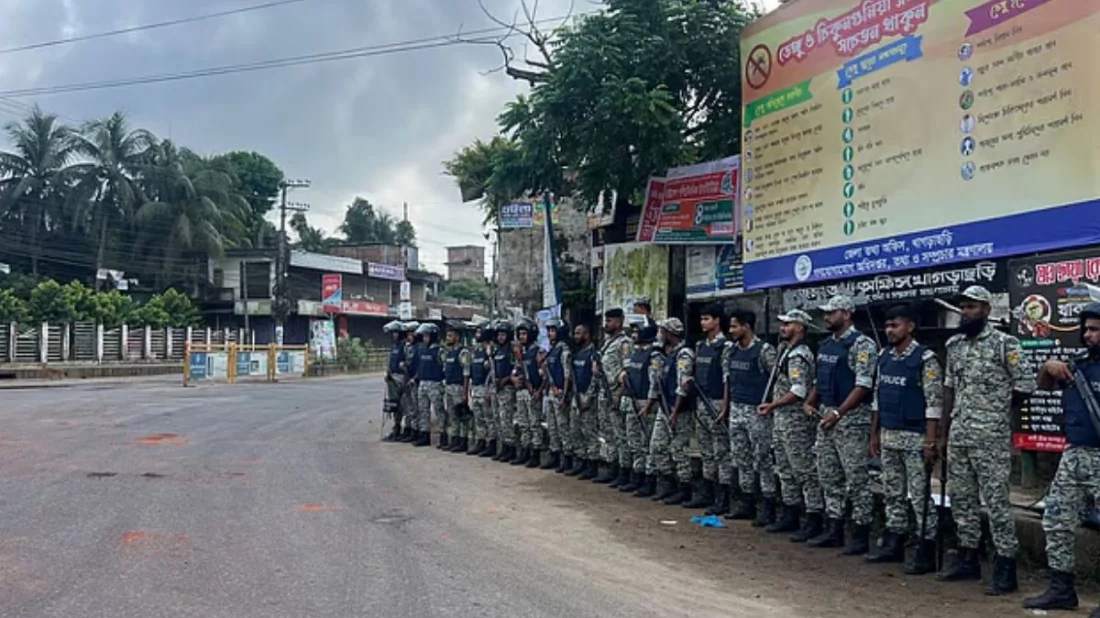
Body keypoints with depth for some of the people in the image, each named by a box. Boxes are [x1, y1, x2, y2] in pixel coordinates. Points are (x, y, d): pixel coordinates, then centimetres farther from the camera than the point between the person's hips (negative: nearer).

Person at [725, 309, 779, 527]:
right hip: (736, 410, 8)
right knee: (741, 458, 12)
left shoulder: (764, 350, -12)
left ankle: (768, 507, 3)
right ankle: (747, 504, 21)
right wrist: (726, 406, 15)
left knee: (763, 459, -3)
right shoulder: (733, 351, 11)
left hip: (757, 411, -8)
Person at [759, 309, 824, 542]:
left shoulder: (798, 356, -16)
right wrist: (773, 406, 14)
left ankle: (814, 521, -2)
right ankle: (790, 516, 25)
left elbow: (799, 392, -23)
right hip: (780, 419, 11)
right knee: (786, 470, 16)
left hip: (796, 421, -11)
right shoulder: (785, 350, 15)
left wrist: (771, 406, -18)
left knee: (805, 471, -6)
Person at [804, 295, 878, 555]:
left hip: (852, 418, -9)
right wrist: (810, 403, 6)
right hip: (826, 416, 9)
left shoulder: (861, 344, -12)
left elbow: (863, 386, -19)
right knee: (829, 476, 12)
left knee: (857, 478, -4)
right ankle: (833, 530, 21)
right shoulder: (826, 344, 15)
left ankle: (861, 535, 3)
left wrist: (838, 412, -25)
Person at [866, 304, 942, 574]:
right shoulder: (884, 357, 9)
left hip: (914, 438, -7)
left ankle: (926, 553, 6)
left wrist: (930, 442, -18)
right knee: (892, 493, 13)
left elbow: (934, 403, -14)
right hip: (888, 436, 7)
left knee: (920, 495, -2)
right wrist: (874, 433, 13)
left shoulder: (925, 359, -12)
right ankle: (893, 544, 23)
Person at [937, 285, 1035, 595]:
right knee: (961, 497, 13)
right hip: (958, 435, 7)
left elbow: (1025, 384, -6)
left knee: (996, 500, -4)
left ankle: (1006, 568, 3)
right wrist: (943, 434, 13)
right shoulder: (954, 344, 11)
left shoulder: (1004, 343, -9)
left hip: (991, 437, -7)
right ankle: (968, 559, 24)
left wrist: (997, 410, 4)